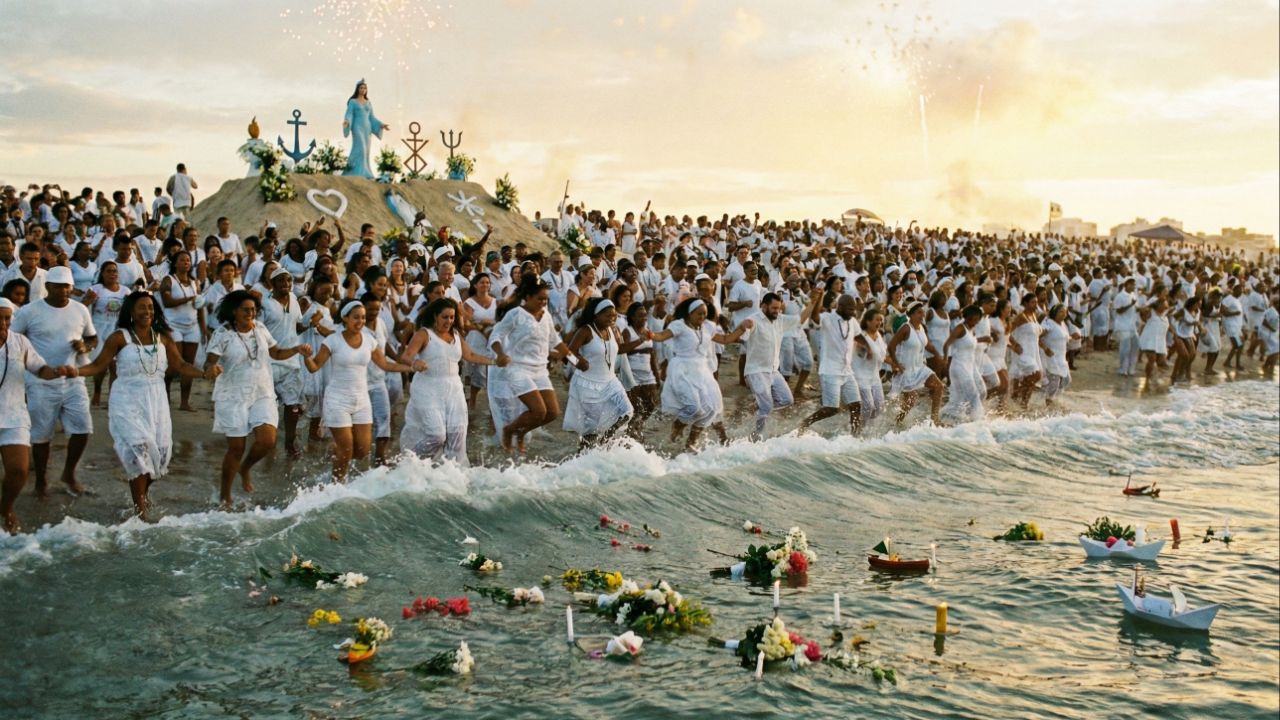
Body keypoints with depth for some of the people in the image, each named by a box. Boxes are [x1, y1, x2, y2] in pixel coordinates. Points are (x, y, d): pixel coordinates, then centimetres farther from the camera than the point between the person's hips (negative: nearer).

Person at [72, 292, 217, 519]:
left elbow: (180, 365, 6)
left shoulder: (162, 338, 6)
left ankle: (142, 493, 30)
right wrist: (77, 371, -23)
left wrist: (204, 373, -8)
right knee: (139, 448, -13)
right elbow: (99, 366, -6)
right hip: (128, 402, -4)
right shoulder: (120, 337, -4)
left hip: (156, 402, 4)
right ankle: (140, 507, -6)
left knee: (160, 450, 3)